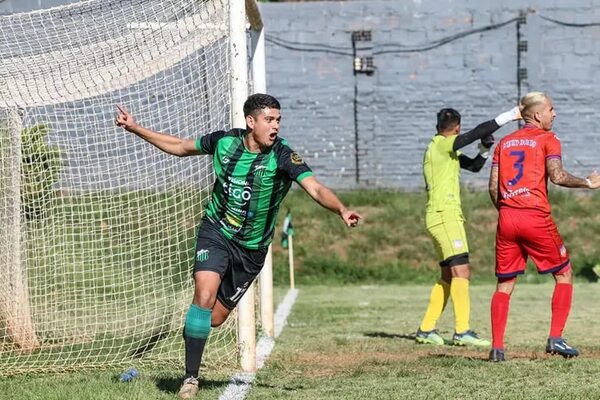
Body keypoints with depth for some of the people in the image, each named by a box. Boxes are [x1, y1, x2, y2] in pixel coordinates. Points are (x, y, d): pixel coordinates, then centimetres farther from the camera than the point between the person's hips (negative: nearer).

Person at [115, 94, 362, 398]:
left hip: (251, 248, 0)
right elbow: (180, 147, 10)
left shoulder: (283, 157, -18)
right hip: (215, 232, 0)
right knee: (204, 296, -23)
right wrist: (135, 128, 10)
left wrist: (341, 210, -51)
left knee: (215, 318, 5)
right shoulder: (224, 141, -8)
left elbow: (315, 188, -31)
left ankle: (191, 330, 43)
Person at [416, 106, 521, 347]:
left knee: (448, 276, 13)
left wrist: (485, 148, 9)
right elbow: (478, 132, -17)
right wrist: (510, 116, -13)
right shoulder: (443, 144, -8)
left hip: (440, 216, 10)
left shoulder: (441, 149, 20)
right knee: (461, 271, -15)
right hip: (445, 215, -10)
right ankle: (462, 331, -22)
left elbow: (473, 166, 26)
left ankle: (426, 329, 14)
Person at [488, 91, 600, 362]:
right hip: (536, 217, -5)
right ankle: (555, 338, 1)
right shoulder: (547, 139, 2)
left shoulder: (505, 142, 17)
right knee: (564, 273, 11)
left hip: (507, 218, 5)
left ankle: (497, 347, 2)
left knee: (505, 283, 10)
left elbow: (493, 186, 11)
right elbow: (557, 176, -14)